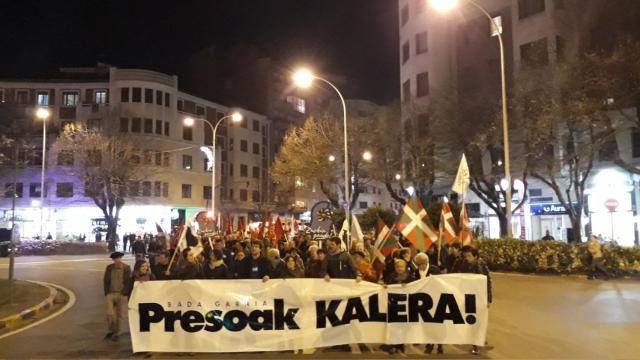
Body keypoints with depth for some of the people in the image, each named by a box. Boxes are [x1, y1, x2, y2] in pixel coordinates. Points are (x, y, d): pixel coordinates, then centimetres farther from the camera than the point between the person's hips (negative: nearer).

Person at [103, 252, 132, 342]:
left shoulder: (126, 268, -4)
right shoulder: (109, 268, 4)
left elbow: (129, 282, -4)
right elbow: (106, 281, 9)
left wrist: (124, 294, -10)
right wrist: (107, 293, 1)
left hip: (122, 295, -2)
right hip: (111, 294, 2)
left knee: (119, 315, 4)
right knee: (109, 314, -4)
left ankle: (116, 333, 17)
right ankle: (111, 331, 17)